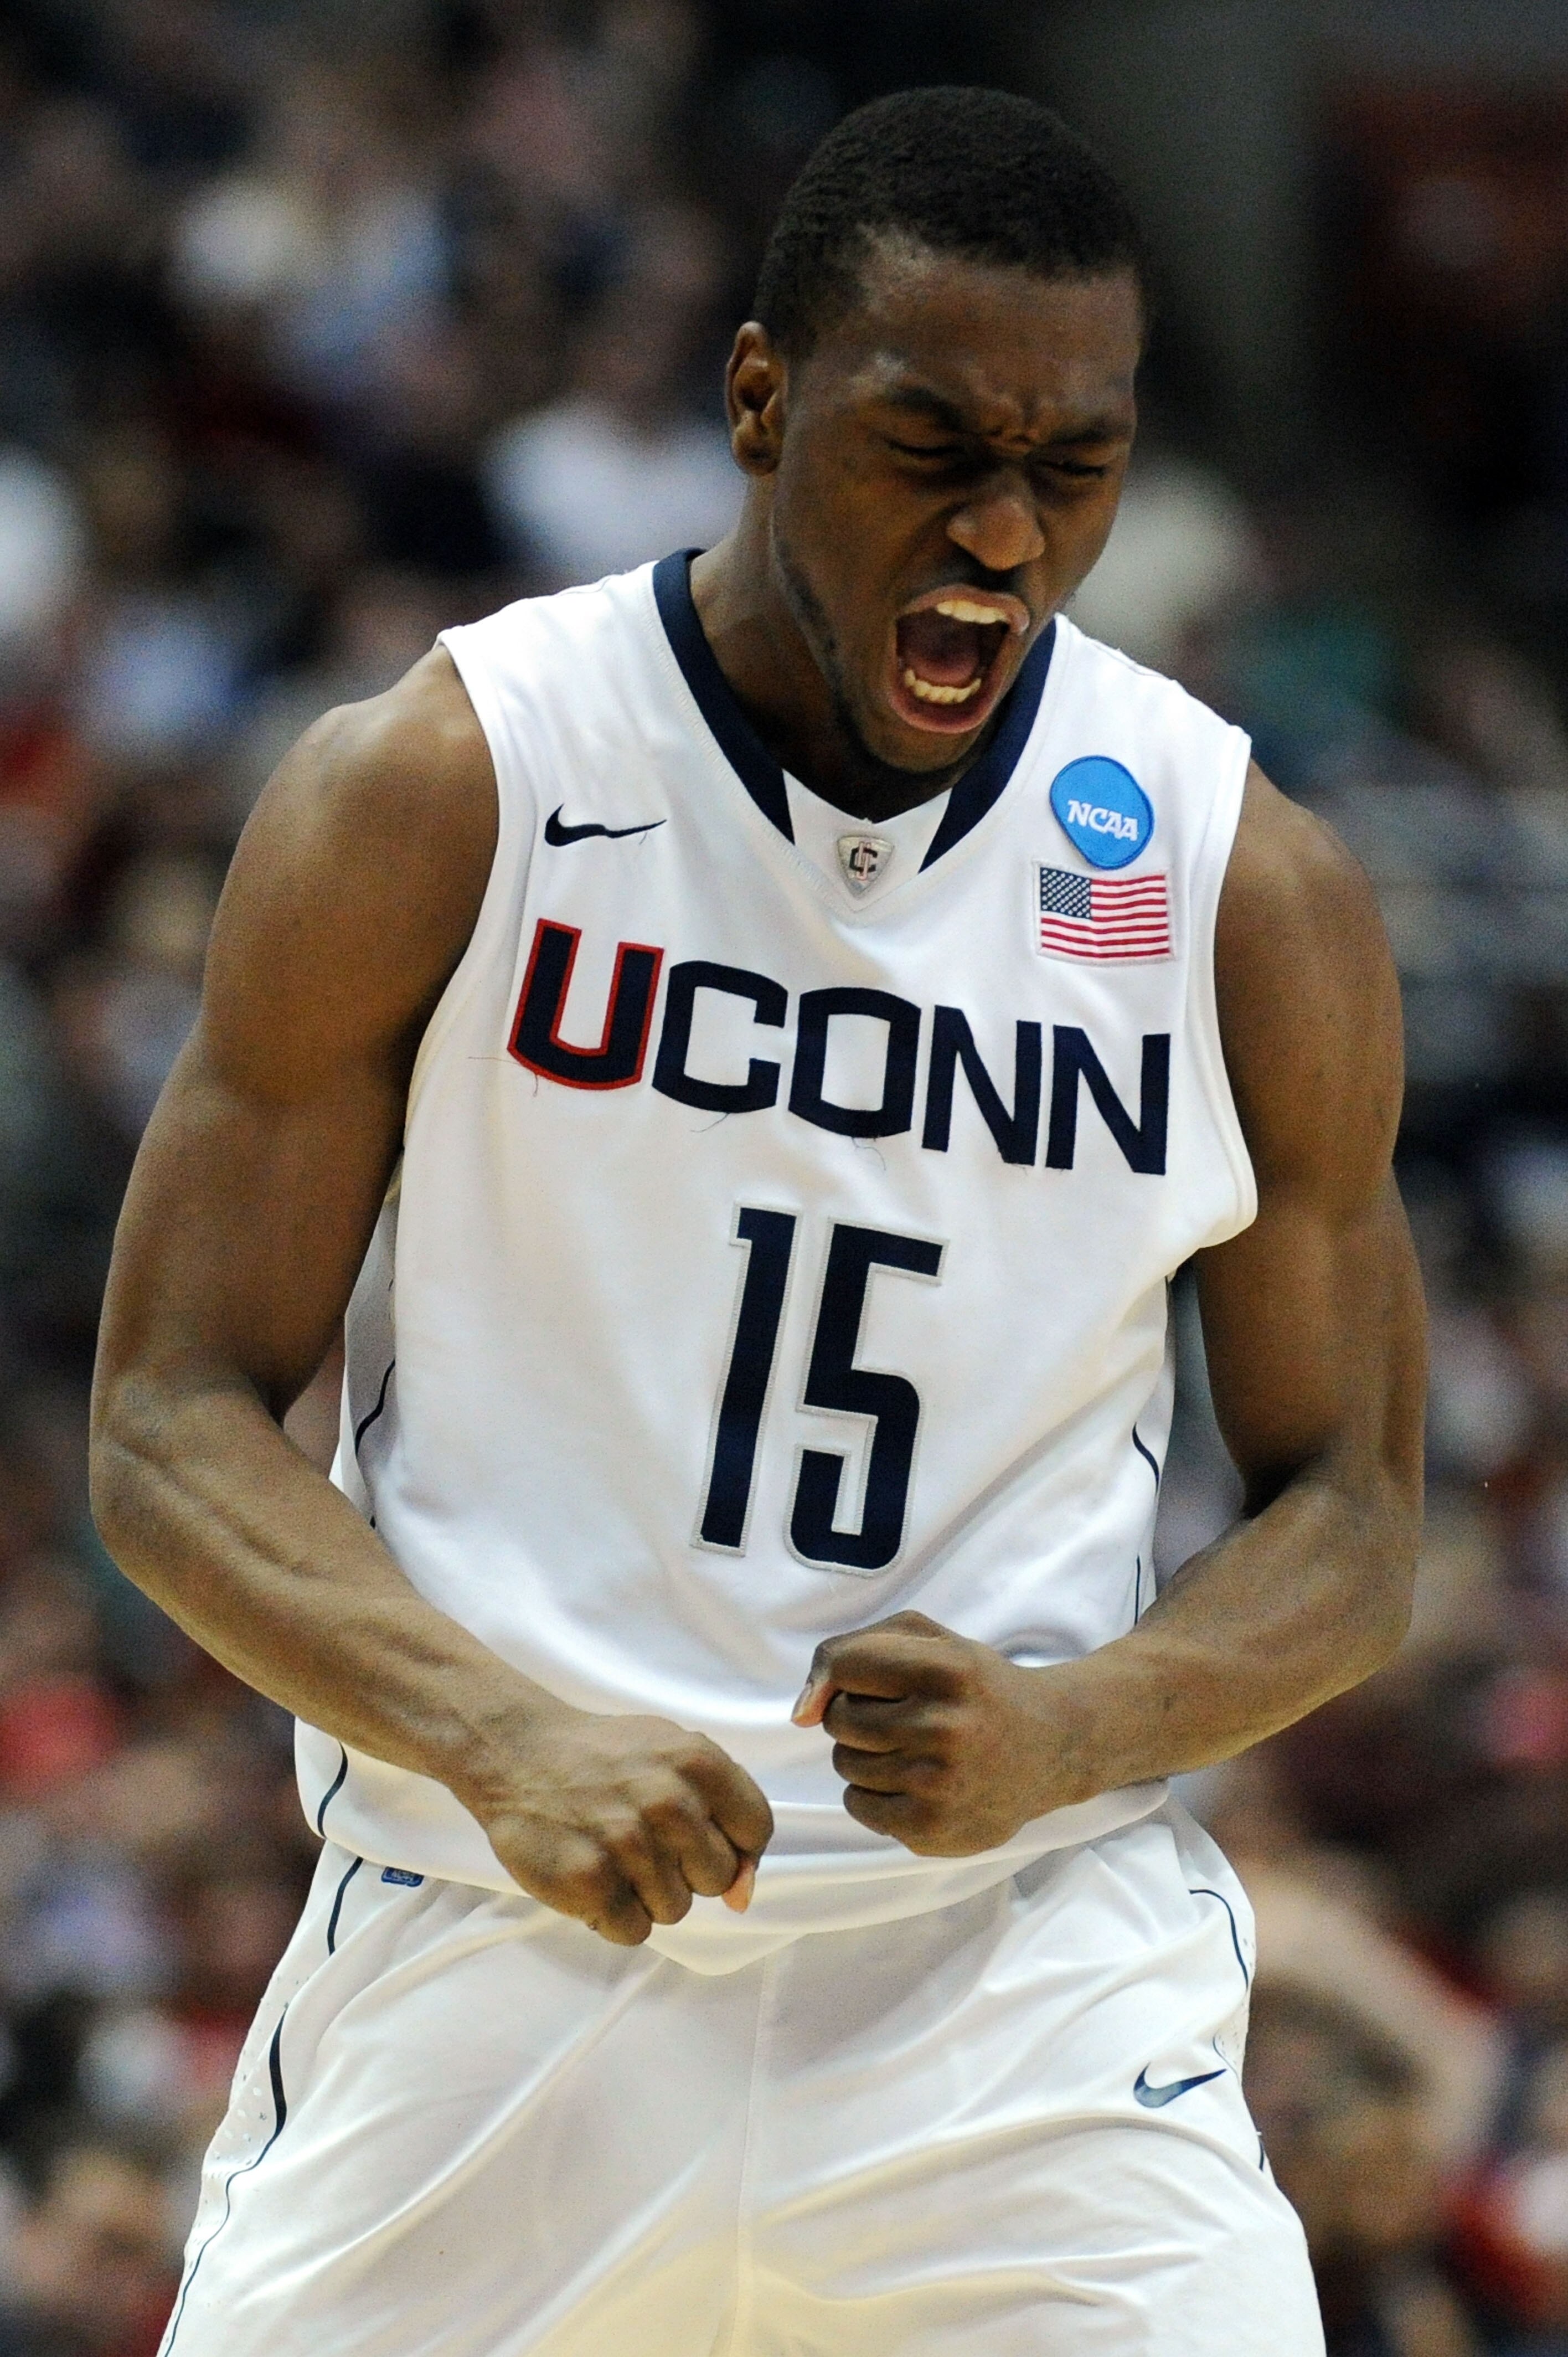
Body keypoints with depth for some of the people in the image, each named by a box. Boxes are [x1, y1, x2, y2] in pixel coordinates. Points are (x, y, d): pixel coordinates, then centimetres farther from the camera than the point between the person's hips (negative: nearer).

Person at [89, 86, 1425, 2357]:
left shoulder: (1255, 894, 0)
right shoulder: (427, 800, -5)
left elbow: (1348, 1523, 7)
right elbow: (170, 1429, -5)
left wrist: (1065, 1734, -14)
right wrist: (509, 1739, -23)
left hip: (1026, 1959, 0)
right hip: (480, 1963, 0)